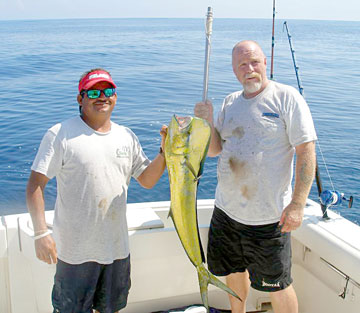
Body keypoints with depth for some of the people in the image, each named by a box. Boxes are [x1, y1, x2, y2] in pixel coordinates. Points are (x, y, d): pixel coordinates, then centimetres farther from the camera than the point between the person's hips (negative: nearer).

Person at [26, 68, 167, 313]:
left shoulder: (127, 137, 5)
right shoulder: (61, 135, -10)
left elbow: (147, 180, 10)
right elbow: (35, 185, -12)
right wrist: (41, 233, -19)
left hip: (117, 245, 5)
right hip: (75, 249, -4)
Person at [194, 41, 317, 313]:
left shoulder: (287, 97, -9)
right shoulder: (230, 102, 9)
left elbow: (306, 152, -12)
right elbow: (214, 150, 11)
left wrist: (297, 204, -18)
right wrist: (207, 122, -8)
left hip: (268, 217, -6)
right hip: (227, 209, 6)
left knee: (277, 286, 5)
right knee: (234, 270, 22)